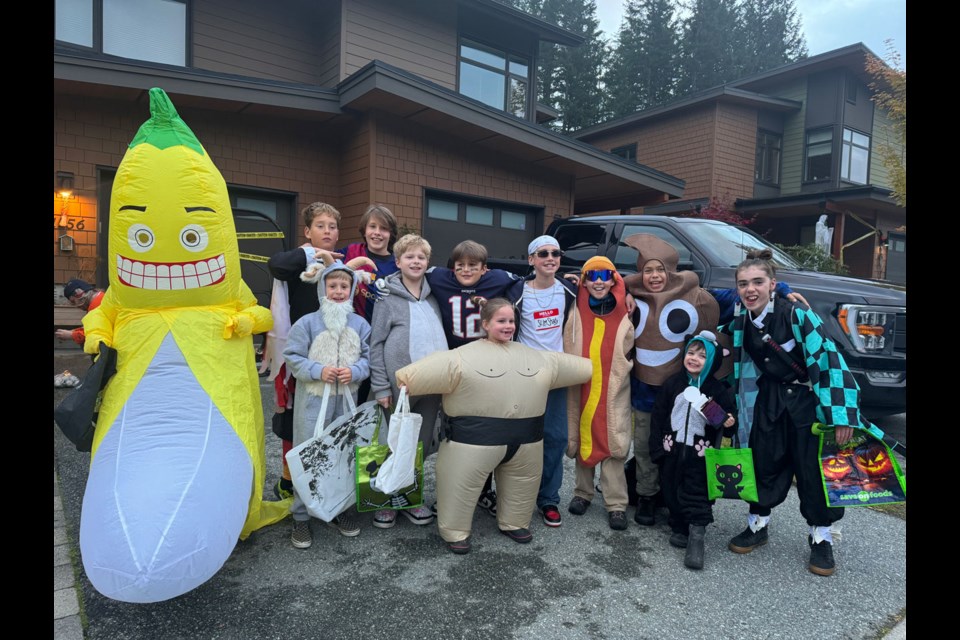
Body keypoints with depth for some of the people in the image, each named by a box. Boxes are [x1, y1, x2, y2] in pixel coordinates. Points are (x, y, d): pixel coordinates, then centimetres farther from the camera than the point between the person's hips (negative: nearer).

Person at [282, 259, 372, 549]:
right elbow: (293, 358, -7)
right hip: (313, 401, -3)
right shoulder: (307, 323, -7)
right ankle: (301, 517, 18)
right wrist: (318, 371, -20)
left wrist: (354, 371, -16)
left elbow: (368, 358, 3)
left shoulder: (360, 324, 2)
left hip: (347, 401, 3)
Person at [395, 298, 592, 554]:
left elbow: (575, 366, 21)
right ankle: (456, 532, 25)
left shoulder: (537, 357, 11)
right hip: (476, 436, -5)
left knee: (521, 485, 20)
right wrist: (405, 381, -24)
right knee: (462, 485, 4)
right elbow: (428, 370, -12)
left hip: (526, 438, 5)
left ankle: (514, 523, 44)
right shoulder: (464, 357, -6)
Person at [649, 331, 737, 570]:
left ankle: (696, 539, 5)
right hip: (672, 451, 3)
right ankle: (679, 528, 30)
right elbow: (658, 417, 4)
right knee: (672, 492, 11)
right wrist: (657, 449, -1)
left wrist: (729, 424, -19)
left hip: (700, 455, -2)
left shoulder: (719, 390, -3)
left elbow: (727, 418, 6)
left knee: (697, 495, -2)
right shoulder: (673, 384, 2)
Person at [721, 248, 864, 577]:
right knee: (765, 464, 10)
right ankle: (757, 525, 27)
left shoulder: (797, 315, -21)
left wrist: (841, 416, -26)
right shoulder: (740, 323, -4)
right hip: (768, 403, 5)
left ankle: (821, 539, 22)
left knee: (814, 471, 2)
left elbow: (829, 360, -23)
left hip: (809, 402, -4)